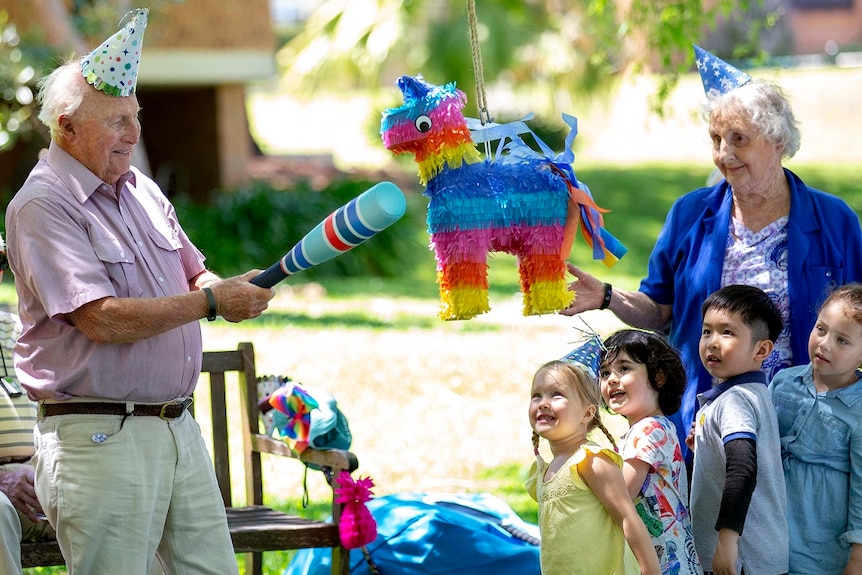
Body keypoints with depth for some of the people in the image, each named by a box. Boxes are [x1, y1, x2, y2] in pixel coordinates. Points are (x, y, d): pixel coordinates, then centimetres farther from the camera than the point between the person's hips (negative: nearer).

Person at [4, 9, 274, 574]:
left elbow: (193, 275, 21)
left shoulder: (141, 190, 15)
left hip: (178, 426, 8)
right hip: (99, 438, -8)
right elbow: (103, 320, -20)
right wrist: (213, 302, -16)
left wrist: (234, 288, -3)